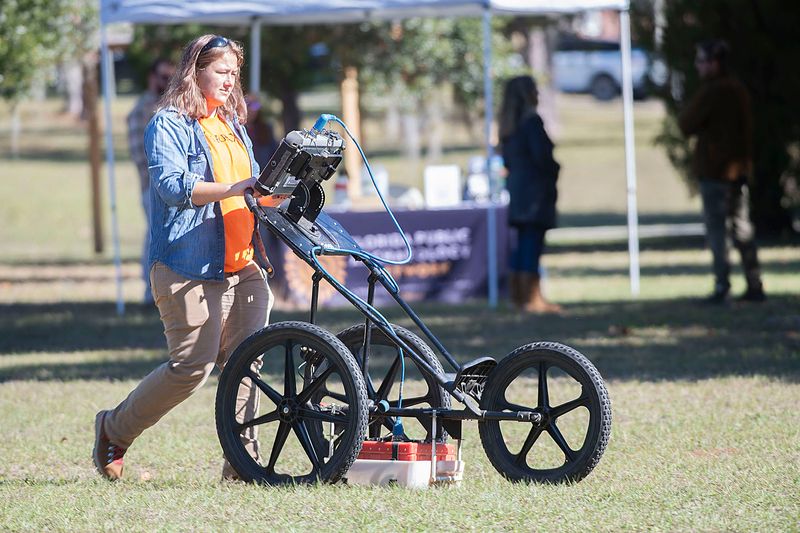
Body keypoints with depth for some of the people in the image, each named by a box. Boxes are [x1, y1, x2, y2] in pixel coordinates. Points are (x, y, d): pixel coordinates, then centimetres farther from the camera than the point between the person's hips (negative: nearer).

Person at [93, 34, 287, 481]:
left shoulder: (233, 125, 21)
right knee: (193, 367, -9)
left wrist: (279, 191, 4)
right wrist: (233, 190, -30)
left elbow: (252, 189, 26)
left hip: (242, 267, 7)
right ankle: (115, 429, 11)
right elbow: (173, 186, -19)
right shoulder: (169, 125, -4)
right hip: (189, 268, -7)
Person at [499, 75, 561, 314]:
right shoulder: (531, 121, -13)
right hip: (536, 189, -9)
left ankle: (518, 295, 16)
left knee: (523, 244, 13)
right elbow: (541, 156, -18)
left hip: (517, 188, 9)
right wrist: (557, 171, -2)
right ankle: (533, 299, -10)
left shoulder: (509, 126, 13)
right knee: (533, 244, -9)